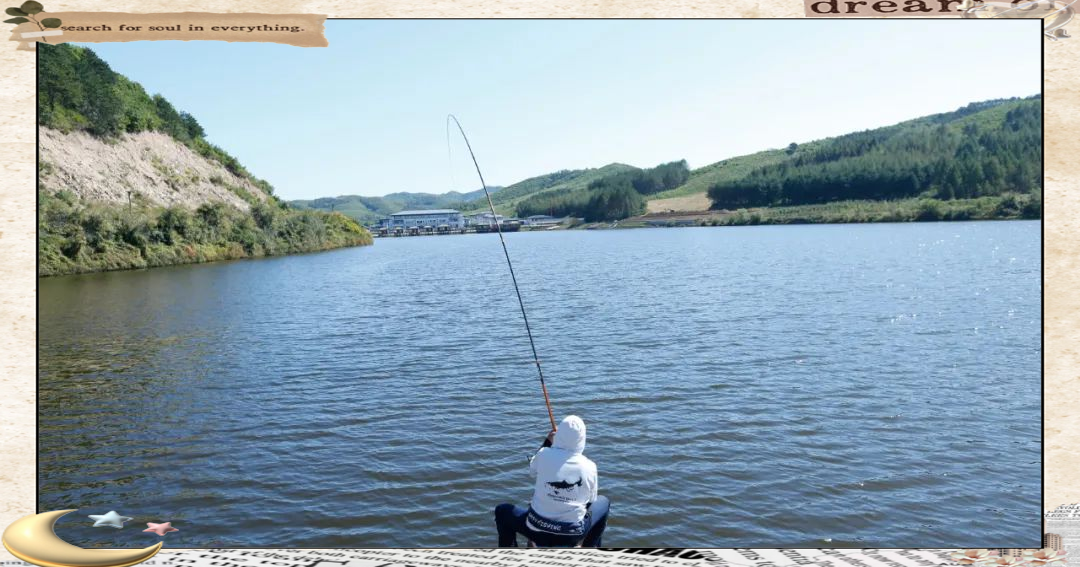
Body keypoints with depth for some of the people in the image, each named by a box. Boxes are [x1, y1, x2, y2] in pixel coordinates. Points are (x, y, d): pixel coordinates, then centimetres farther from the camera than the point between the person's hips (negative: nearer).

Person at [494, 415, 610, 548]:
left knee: (502, 511, 25)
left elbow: (532, 469, 12)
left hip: (538, 529, 0)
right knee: (603, 502, 28)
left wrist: (547, 442, 19)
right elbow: (591, 501, 4)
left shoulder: (545, 454, -12)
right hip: (573, 535, 1)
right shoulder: (589, 467, -10)